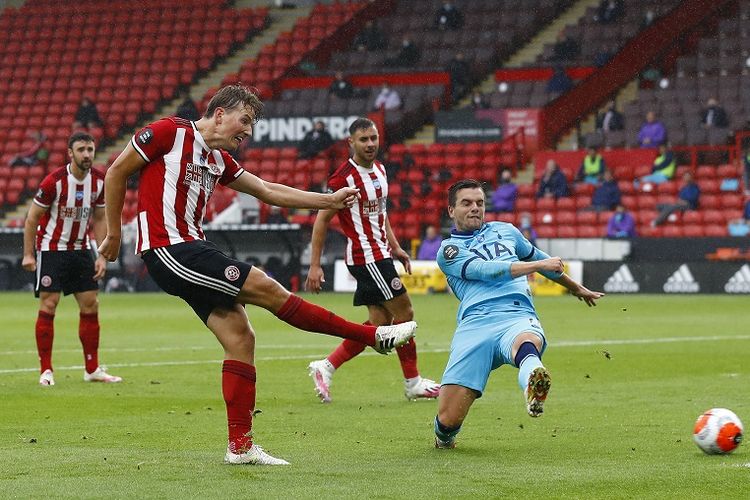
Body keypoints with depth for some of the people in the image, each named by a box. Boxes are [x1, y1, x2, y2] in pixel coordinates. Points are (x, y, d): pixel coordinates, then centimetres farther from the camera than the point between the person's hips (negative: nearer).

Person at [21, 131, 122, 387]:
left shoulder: (99, 181, -4)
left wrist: (102, 256, 2)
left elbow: (99, 219, 8)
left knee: (90, 305, 3)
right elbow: (32, 217, -10)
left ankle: (92, 369, 12)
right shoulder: (54, 181, -18)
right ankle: (46, 370, -4)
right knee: (49, 305, -10)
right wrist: (28, 254, -12)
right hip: (51, 248, -5)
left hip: (80, 248, 5)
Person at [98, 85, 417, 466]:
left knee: (240, 337, 0)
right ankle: (375, 336, -5)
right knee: (266, 289, -11)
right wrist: (114, 232, 2)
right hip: (167, 249, -9)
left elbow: (267, 191, 22)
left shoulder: (219, 160, 17)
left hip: (190, 248, 9)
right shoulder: (169, 132, -6)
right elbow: (116, 172, -1)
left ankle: (240, 445, 3)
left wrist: (329, 201, 16)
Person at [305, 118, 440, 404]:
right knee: (404, 313, -4)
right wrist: (315, 265, -15)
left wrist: (395, 247, 18)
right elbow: (322, 220, -13)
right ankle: (413, 383, 7)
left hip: (379, 255, 9)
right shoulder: (344, 177, -16)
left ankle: (326, 367, 10)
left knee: (380, 322, 8)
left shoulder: (379, 170, 10)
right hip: (367, 257, -9)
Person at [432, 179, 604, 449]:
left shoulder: (506, 231, 31)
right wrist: (539, 265, -4)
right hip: (474, 325, -1)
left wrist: (578, 289, 61)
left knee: (525, 342, -41)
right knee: (448, 419, -15)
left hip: (518, 317, 2)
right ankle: (444, 437, 20)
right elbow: (485, 270, -1)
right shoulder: (448, 250, 17)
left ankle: (533, 388, -75)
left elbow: (537, 256, 48)